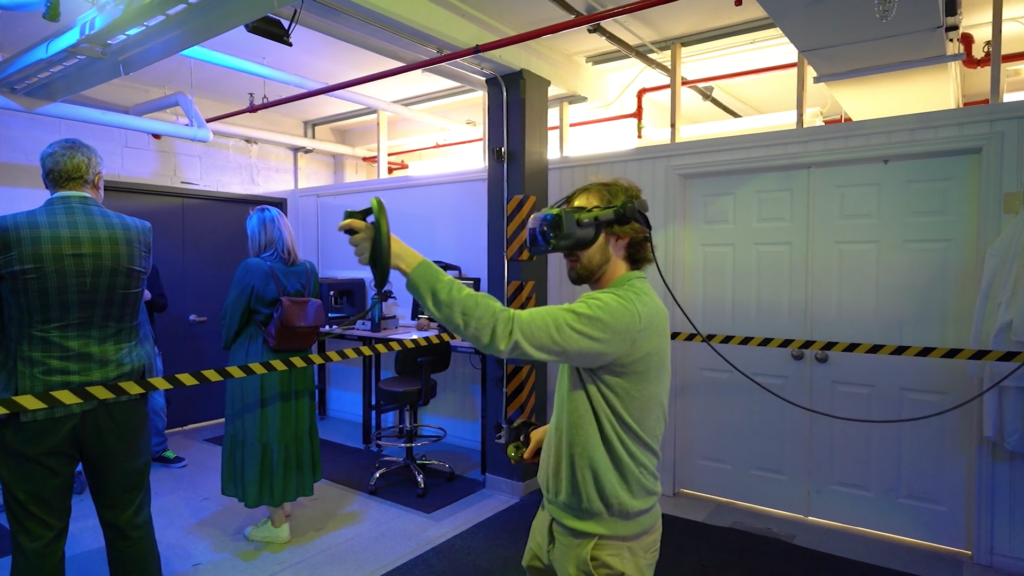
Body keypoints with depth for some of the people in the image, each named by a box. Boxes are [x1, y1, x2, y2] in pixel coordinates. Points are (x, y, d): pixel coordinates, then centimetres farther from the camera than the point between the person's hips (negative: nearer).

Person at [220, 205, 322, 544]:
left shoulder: (251, 269, -15)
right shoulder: (308, 271, 1)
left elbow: (231, 320, -6)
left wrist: (230, 347, 15)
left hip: (257, 364, -6)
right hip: (296, 364, 6)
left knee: (262, 434, 4)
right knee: (291, 429, 18)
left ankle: (276, 523, 14)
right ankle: (285, 503, 35)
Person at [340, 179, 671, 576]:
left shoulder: (624, 310, -27)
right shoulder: (620, 303, 6)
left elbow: (504, 331, -35)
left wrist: (404, 259, -35)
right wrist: (558, 429, 3)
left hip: (604, 538, -8)